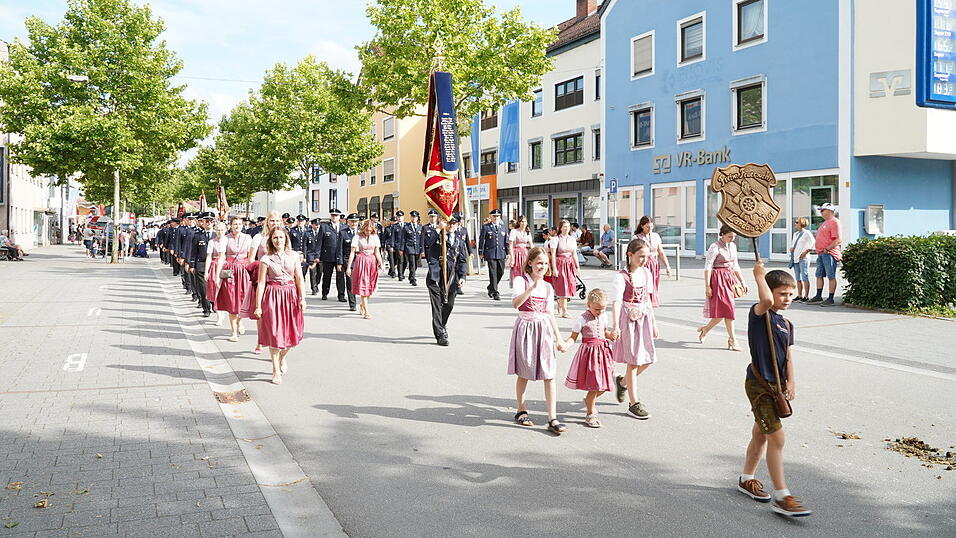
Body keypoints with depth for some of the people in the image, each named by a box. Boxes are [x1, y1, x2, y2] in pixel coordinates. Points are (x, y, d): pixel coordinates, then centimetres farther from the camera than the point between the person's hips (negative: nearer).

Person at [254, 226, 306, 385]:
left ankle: (283, 357, 34)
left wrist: (302, 298, -7)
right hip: (273, 296, -2)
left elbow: (300, 278, 2)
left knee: (292, 331, 3)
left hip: (290, 295, 2)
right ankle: (276, 370, 13)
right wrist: (258, 306, -7)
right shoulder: (266, 259, -4)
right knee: (274, 332, 0)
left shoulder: (294, 256, 2)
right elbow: (261, 283, -4)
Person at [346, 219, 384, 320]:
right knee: (363, 286, -5)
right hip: (361, 262, -3)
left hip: (372, 262, 3)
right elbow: (352, 253, -3)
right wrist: (348, 267, -6)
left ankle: (362, 304, 32)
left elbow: (377, 252, 3)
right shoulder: (357, 238, -3)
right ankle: (366, 312, -5)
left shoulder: (375, 237, 5)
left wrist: (381, 263, -12)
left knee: (370, 286, 5)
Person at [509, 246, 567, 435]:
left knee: (549, 375, -3)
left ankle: (553, 419, -2)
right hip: (525, 329, -4)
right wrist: (533, 286, -31)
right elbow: (516, 303, -23)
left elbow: (550, 314, 15)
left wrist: (558, 338, 12)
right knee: (523, 373, 9)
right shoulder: (521, 281, -5)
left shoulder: (547, 287, 11)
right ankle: (521, 411, 28)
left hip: (545, 330, 4)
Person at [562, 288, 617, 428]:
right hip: (589, 351, -6)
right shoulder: (582, 319, -10)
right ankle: (590, 415, 12)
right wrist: (566, 344, -27)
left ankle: (589, 401, 39)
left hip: (603, 351, 6)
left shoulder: (603, 316, 8)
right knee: (594, 385, -4)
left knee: (603, 384, 9)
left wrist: (611, 334, 0)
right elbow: (573, 337, -7)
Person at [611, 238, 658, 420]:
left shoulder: (646, 273, 7)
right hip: (628, 319, -6)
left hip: (644, 318, 6)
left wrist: (653, 323, 17)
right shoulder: (622, 276, -13)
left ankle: (622, 381, 32)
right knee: (633, 361, -2)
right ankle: (634, 403, 7)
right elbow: (617, 301, -23)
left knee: (648, 359, 7)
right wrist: (615, 326, -33)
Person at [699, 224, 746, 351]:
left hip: (730, 278, 8)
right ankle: (732, 340, -1)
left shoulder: (732, 246, 12)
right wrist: (707, 286, -17)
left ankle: (704, 330, 25)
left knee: (723, 311, 7)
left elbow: (735, 266, 19)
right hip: (718, 278, -8)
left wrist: (742, 282, 16)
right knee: (727, 309, -8)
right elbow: (707, 267, -14)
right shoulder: (715, 247, -12)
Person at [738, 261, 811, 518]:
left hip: (776, 386, 8)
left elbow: (788, 357, 12)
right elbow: (766, 300, -35)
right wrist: (759, 275, -21)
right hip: (758, 384, -8)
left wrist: (790, 382, -1)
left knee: (761, 434, 19)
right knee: (776, 437, -11)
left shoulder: (787, 325, 12)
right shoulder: (759, 314, -12)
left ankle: (746, 479, 36)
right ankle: (781, 497, -6)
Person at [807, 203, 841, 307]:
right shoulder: (825, 223, 21)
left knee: (831, 277, -5)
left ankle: (830, 299, -2)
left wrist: (827, 249, -19)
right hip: (821, 254, 10)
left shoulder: (834, 222, -9)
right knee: (819, 275, 11)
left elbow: (838, 240, -17)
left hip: (829, 254, -10)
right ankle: (818, 297, 17)